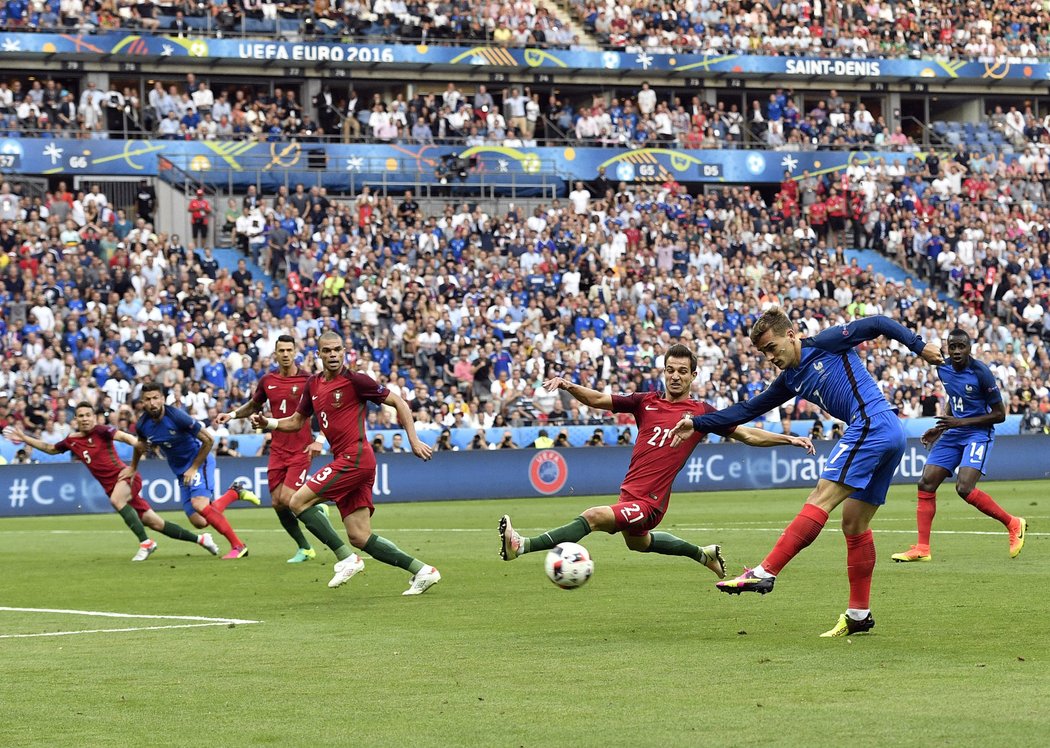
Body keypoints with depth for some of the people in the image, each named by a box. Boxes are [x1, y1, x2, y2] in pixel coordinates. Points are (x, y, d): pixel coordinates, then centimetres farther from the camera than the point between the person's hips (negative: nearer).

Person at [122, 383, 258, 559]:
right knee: (199, 522, -3)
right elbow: (140, 445, 19)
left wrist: (194, 468, -15)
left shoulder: (177, 417, -25)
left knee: (199, 504, -29)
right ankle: (234, 493, 22)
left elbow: (208, 440, -18)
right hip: (181, 471, 6)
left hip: (200, 462, -6)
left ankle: (238, 546, -17)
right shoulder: (143, 425, -7)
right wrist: (133, 468, 29)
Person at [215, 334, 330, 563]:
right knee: (277, 502, 0)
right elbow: (254, 406, 22)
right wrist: (232, 415, 7)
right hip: (278, 449, 5)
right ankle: (304, 548, 14)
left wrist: (319, 440, -15)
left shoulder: (307, 380, -9)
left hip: (301, 449, -5)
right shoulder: (267, 380, 4)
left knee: (287, 498, -17)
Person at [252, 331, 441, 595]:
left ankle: (346, 558, -10)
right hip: (345, 461, 8)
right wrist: (267, 423, 7)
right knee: (359, 537, 3)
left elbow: (398, 403, -3)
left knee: (299, 502, -12)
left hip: (355, 457, -8)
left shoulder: (355, 380, -7)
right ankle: (422, 571, 6)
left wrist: (414, 441, -8)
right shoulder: (313, 384, 14)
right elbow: (296, 421, 25)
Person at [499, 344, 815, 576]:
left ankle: (522, 546, -34)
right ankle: (704, 554, 57)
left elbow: (747, 435, 4)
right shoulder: (646, 402, 6)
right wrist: (567, 386, -15)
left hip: (649, 503, -7)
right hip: (630, 493, 7)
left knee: (594, 517, -29)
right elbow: (597, 400, 3)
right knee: (637, 542, 36)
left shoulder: (701, 413, -2)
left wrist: (788, 439, -5)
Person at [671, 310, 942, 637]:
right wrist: (697, 424, 23)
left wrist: (919, 346, -5)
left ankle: (765, 572, -20)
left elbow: (878, 324, 1)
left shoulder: (826, 343, 1)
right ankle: (859, 614, 12)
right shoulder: (791, 380, 22)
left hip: (871, 424, -9)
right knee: (854, 524, 9)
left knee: (820, 499, -14)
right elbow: (747, 409, 26)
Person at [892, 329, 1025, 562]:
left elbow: (999, 414, -13)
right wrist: (941, 428, 12)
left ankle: (1013, 525, -5)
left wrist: (961, 422, -18)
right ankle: (922, 549, 3)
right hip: (954, 433, 7)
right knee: (926, 484, -3)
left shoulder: (980, 372, -17)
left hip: (978, 433, -7)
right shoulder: (944, 369, 4)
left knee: (964, 488, -24)